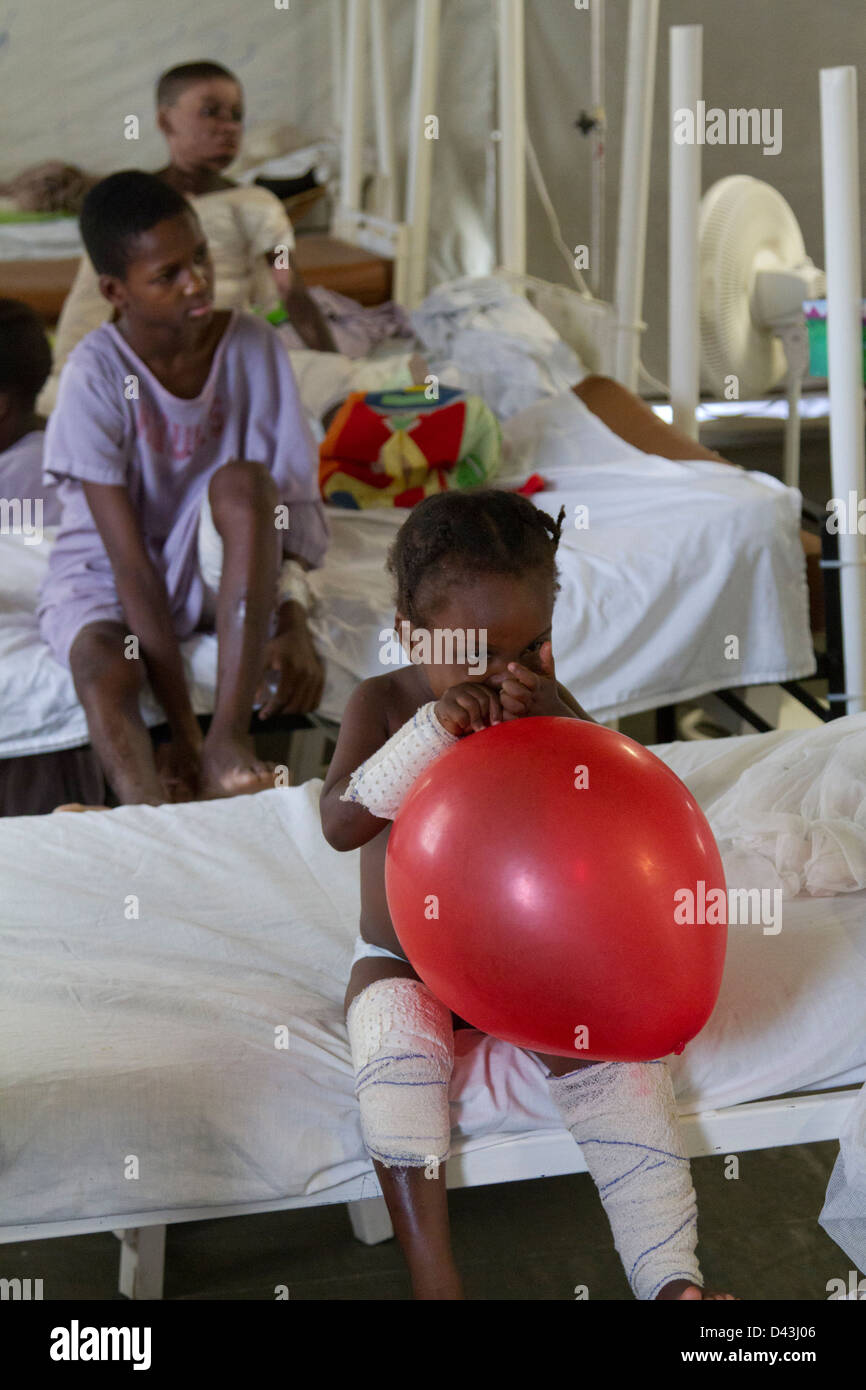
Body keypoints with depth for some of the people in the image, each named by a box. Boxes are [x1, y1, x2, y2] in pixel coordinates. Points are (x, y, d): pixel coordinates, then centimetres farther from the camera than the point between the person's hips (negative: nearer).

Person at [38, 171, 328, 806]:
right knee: (105, 673, -34)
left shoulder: (252, 346, -9)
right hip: (105, 578, -2)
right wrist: (181, 728, -26)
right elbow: (129, 558, -22)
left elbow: (287, 499, -6)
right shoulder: (97, 374, -19)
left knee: (242, 480, -30)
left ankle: (231, 738, -33)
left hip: (213, 566, 2)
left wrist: (294, 622, -25)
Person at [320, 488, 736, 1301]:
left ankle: (670, 1276, -18)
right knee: (397, 1049, -31)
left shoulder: (548, 703, -4)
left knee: (618, 1054, -21)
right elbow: (340, 824, -24)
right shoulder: (385, 703, -10)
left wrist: (558, 723, -29)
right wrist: (432, 731, -35)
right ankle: (433, 1278, -24)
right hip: (406, 965, -2)